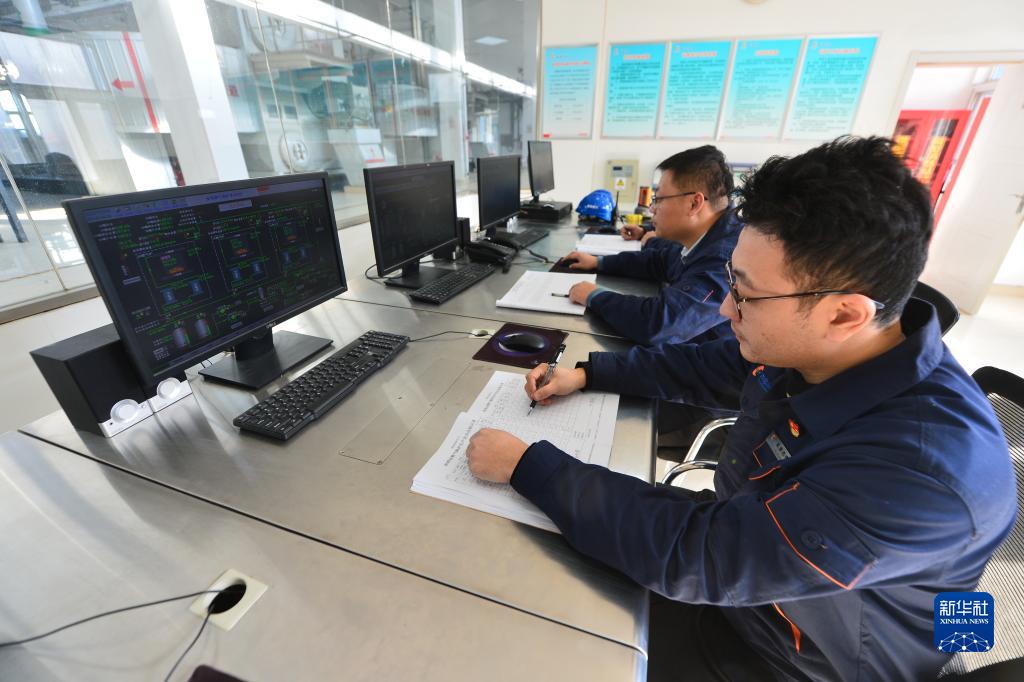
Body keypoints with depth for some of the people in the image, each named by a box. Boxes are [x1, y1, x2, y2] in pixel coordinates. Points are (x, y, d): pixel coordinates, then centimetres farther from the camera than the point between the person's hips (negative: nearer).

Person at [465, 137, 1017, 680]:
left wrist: (527, 466, -33)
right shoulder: (800, 345, -15)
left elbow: (693, 556, -38)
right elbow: (699, 366, 1)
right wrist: (586, 374, -6)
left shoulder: (922, 469, -39)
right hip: (735, 534, 6)